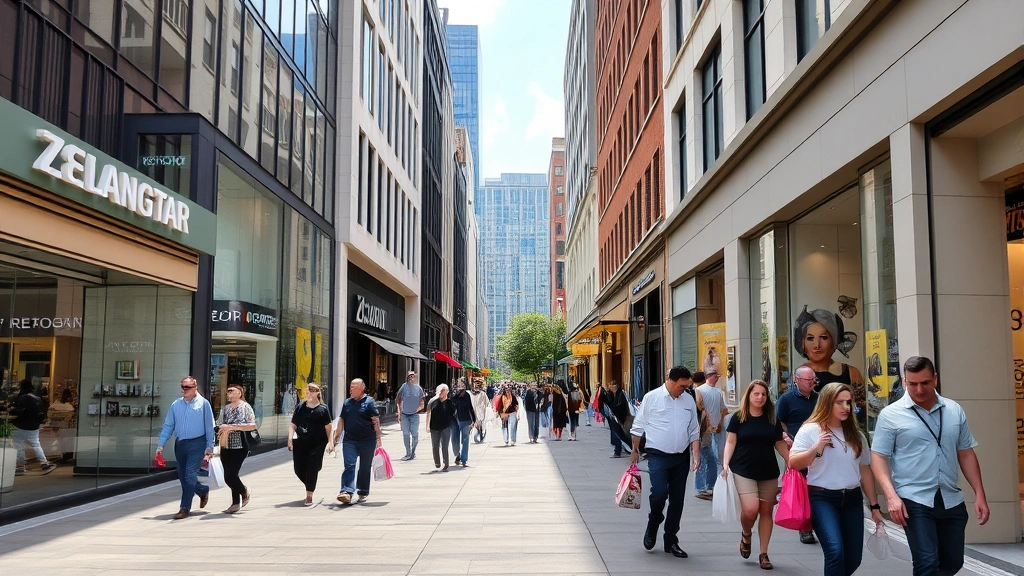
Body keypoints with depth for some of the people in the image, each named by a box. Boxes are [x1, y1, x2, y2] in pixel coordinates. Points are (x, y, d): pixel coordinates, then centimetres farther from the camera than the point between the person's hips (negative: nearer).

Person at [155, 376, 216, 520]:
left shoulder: (203, 403, -4)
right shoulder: (176, 404, 6)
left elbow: (209, 427, -4)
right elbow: (168, 426, 8)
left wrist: (209, 447, -6)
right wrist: (160, 444, 1)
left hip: (196, 444, -5)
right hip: (180, 443, 5)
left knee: (190, 475, -9)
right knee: (182, 476, 12)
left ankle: (185, 508, -1)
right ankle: (203, 491, 37)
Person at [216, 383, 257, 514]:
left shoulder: (245, 407, -4)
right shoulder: (225, 408, 14)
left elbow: (253, 425, -13)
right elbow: (219, 425, 21)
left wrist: (232, 427, -18)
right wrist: (221, 429, -3)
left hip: (239, 446, -6)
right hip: (226, 447, 6)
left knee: (230, 475, -12)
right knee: (229, 476, 6)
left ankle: (244, 491, 17)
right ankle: (236, 503, 19)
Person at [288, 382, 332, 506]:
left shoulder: (323, 408, -2)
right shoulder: (300, 407, 8)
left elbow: (328, 427, -1)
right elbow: (293, 425, 8)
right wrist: (290, 439, -3)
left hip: (317, 444, -4)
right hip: (300, 442, 4)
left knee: (312, 469, -3)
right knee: (298, 468, 6)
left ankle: (309, 496, 7)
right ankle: (309, 486, 34)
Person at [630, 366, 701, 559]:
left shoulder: (688, 400, 6)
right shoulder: (651, 398, -6)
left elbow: (694, 431, 12)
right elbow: (638, 426, 1)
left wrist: (696, 454, 3)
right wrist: (635, 450, 3)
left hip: (681, 457, 4)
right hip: (658, 456, -4)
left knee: (677, 500, 8)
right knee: (659, 494, -15)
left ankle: (671, 541, 20)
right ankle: (652, 528, 14)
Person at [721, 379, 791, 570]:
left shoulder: (772, 419, 6)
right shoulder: (739, 418, -1)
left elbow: (780, 444, 13)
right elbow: (731, 442, 0)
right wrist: (726, 463, -11)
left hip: (769, 472, 3)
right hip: (744, 471, -3)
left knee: (766, 511, 6)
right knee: (750, 509, -16)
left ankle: (764, 554, 18)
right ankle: (746, 535, 17)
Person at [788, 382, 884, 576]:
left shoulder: (856, 435, 12)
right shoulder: (810, 430, -2)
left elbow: (865, 471, 16)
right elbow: (793, 463, -7)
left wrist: (874, 505, 15)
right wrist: (817, 449, -20)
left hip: (853, 499, 5)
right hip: (822, 498, -5)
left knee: (853, 559, 5)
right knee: (835, 551, -22)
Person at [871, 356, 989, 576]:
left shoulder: (955, 411, 8)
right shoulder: (891, 415, -6)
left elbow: (966, 454, 13)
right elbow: (879, 457, -7)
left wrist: (980, 494, 7)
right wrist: (891, 496, -18)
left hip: (952, 500, 5)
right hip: (914, 501, -5)